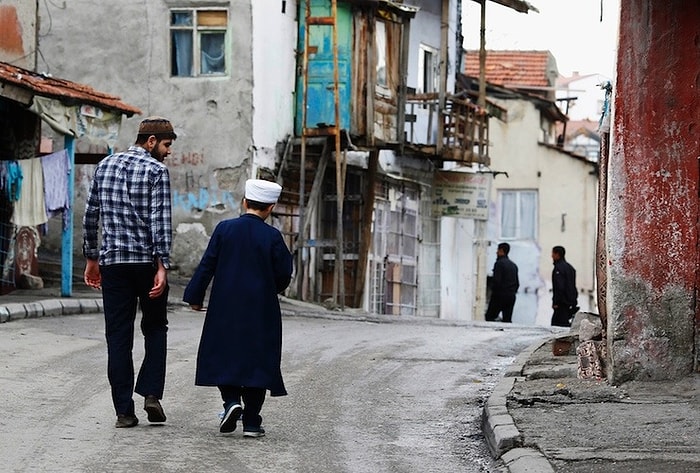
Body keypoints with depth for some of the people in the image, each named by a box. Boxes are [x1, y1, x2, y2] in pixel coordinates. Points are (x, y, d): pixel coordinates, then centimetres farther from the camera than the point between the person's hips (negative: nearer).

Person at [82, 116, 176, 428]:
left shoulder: (105, 166, 10)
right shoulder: (156, 170, -6)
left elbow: (90, 215, 12)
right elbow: (161, 221, -14)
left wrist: (91, 258, 19)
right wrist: (162, 266, -16)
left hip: (113, 262, 4)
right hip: (147, 261, -4)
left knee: (118, 337, 4)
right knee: (155, 328, 14)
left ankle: (124, 410, 2)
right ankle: (151, 393, 0)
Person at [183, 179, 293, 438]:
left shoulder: (225, 229, -3)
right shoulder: (272, 236, -7)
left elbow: (207, 265, -1)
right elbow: (283, 274, -3)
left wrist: (195, 296, 8)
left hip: (225, 309, 1)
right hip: (261, 311, -1)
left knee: (224, 357, 13)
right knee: (256, 359, 5)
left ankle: (231, 401, -9)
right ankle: (252, 421, 3)